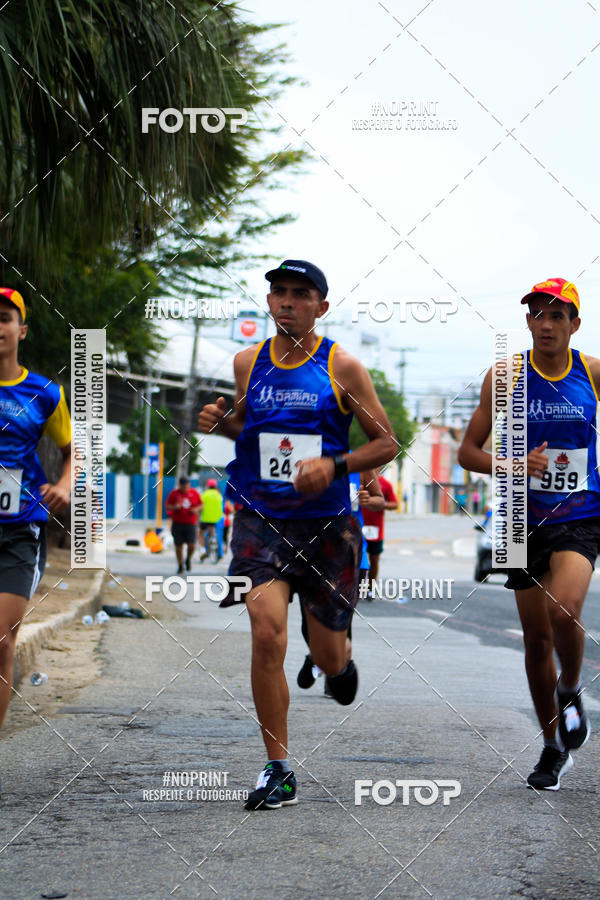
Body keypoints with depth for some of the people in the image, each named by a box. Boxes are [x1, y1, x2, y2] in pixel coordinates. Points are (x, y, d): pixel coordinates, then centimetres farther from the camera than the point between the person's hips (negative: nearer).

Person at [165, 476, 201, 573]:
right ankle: (180, 566, 18)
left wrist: (196, 509, -7)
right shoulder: (174, 493, 2)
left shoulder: (194, 493, 5)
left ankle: (188, 559, 19)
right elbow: (167, 506, 3)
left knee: (192, 545, -12)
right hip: (178, 523, 0)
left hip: (191, 523, 0)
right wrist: (174, 507, -18)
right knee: (178, 546, 2)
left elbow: (201, 504, 14)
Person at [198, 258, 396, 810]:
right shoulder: (248, 363, 6)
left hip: (326, 525, -1)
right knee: (267, 634, -17)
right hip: (261, 521, 1)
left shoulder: (341, 367, -3)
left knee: (326, 655, 7)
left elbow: (386, 444, 0)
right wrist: (222, 423, 1)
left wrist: (333, 465, -16)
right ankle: (278, 771, -7)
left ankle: (343, 665, 49)